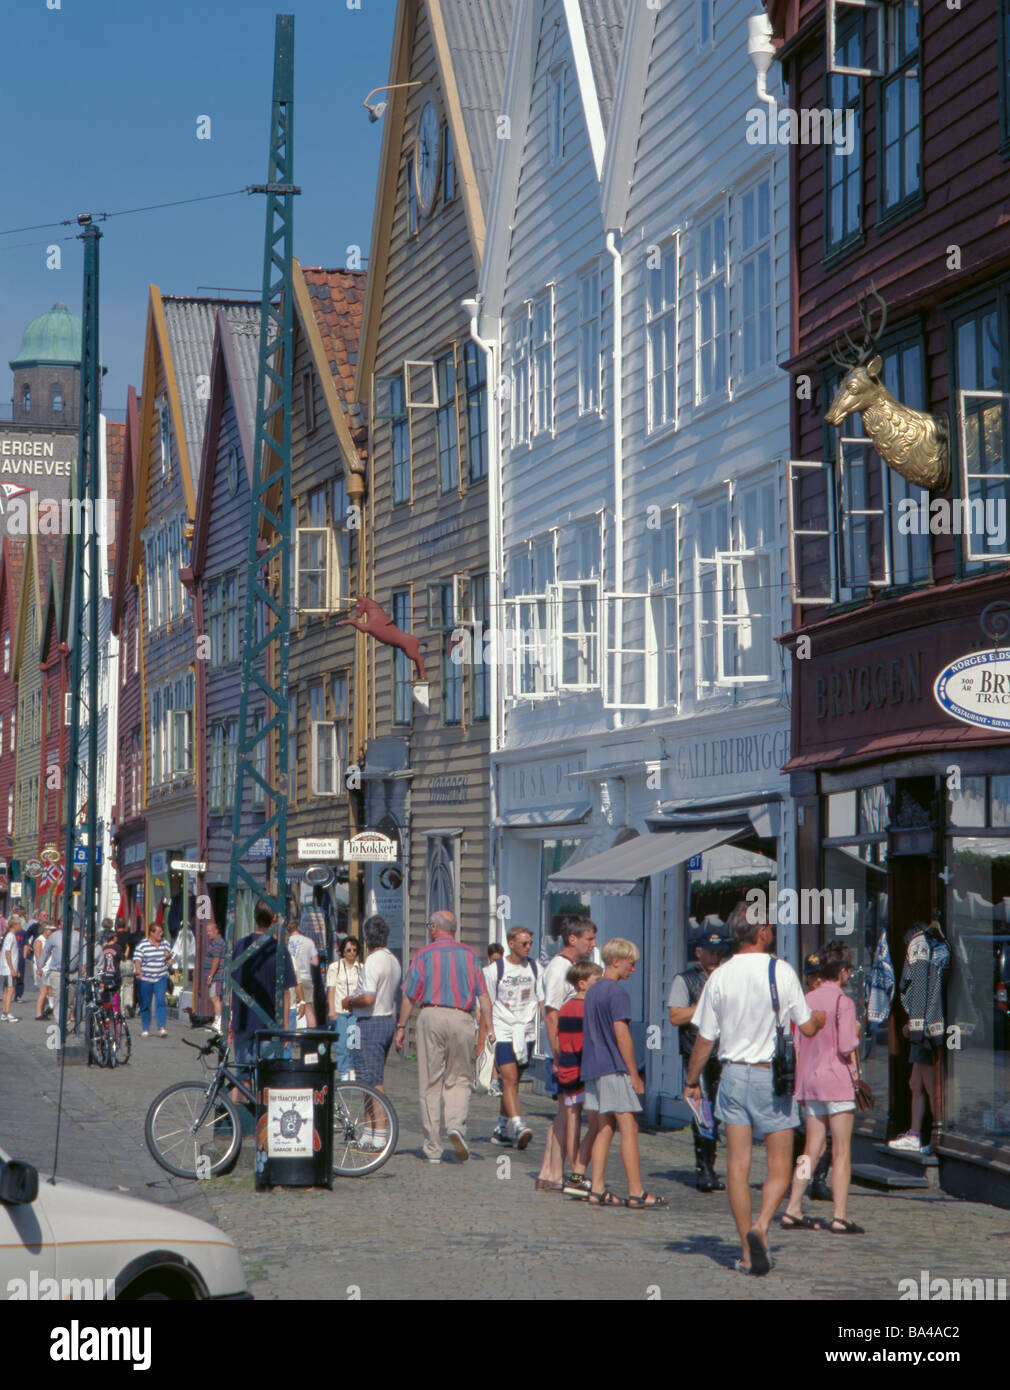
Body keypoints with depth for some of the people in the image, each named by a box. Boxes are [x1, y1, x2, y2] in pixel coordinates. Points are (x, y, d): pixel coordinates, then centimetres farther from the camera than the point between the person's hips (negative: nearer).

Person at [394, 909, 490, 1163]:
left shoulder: (424, 955, 5)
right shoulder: (469, 954, 11)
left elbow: (409, 996, 1)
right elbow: (483, 996, 6)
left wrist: (401, 1027, 7)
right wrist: (487, 1029, 8)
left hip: (431, 1016, -1)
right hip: (461, 1018, 1)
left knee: (430, 1084, 4)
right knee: (459, 1078, 12)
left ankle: (433, 1148, 6)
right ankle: (457, 1125, -13)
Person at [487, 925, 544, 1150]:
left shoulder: (534, 968, 8)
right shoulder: (495, 969, -3)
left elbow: (541, 1000, 12)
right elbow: (487, 1003, 1)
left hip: (526, 1033, 4)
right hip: (503, 1032, -4)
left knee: (513, 1081, 9)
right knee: (510, 1079, -15)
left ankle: (501, 1129, 20)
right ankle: (518, 1126, -26)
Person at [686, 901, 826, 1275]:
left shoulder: (719, 977, -3)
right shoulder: (782, 971, -8)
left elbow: (705, 1038, 1)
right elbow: (807, 1027, 0)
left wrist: (692, 1080, 14)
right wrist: (821, 1018, 23)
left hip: (733, 1074, 2)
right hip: (772, 1075, -2)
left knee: (738, 1166, 6)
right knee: (779, 1166, 7)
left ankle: (748, 1252, 7)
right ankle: (760, 1226, -17)